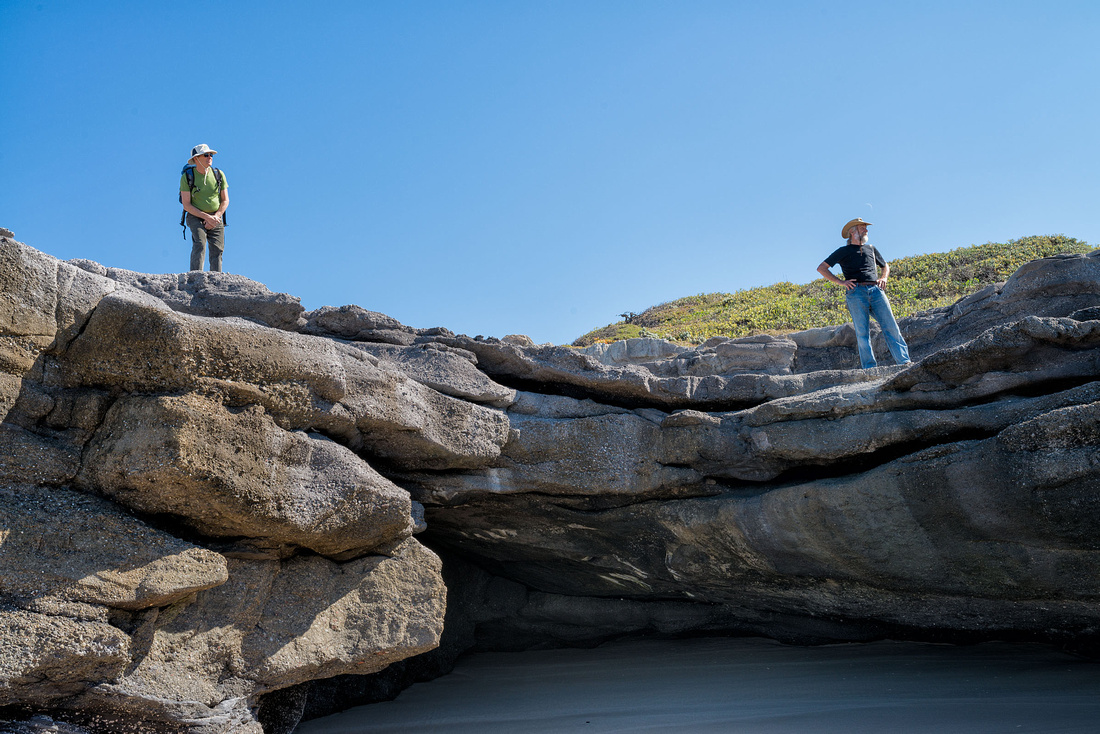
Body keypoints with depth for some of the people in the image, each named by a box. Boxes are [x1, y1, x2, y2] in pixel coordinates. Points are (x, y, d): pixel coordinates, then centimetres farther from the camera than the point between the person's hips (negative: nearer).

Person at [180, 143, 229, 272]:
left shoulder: (219, 175, 2)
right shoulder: (187, 177, -6)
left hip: (216, 218, 3)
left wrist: (215, 217, -11)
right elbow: (186, 205, -8)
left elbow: (225, 200, 4)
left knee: (217, 250, -8)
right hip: (196, 216, -3)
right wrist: (207, 217, -18)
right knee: (199, 244, -24)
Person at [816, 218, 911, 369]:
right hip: (856, 292, -4)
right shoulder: (844, 251, 14)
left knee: (891, 327, -7)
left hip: (876, 291, 4)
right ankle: (870, 367, -10)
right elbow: (821, 268, 7)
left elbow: (885, 266, 41)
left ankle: (904, 362, -11)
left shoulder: (871, 249, 27)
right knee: (862, 332, -9)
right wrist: (840, 282, -2)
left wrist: (884, 278, 18)